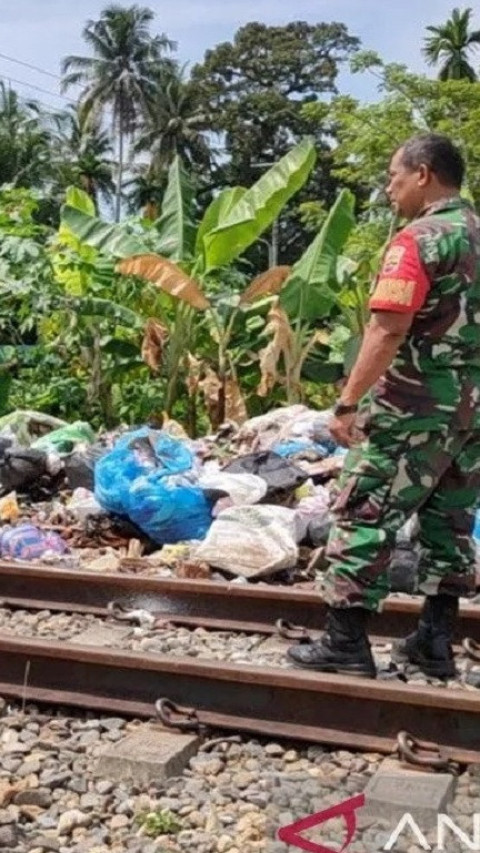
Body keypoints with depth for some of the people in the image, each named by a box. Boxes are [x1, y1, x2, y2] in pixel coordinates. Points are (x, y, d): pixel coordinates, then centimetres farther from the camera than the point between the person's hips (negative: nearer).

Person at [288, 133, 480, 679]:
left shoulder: (420, 239, -13)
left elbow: (388, 330, -22)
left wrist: (347, 402, -20)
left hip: (414, 410, -8)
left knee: (364, 516, -1)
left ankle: (345, 643, 4)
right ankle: (434, 642, 21)